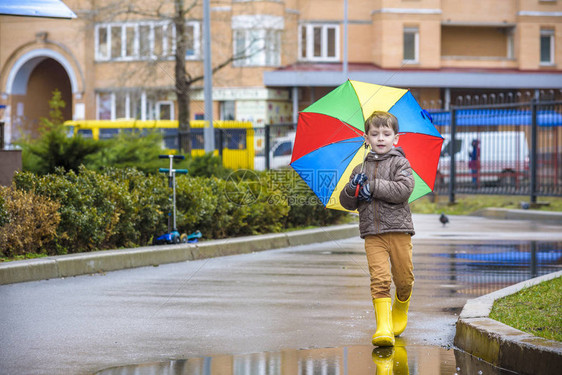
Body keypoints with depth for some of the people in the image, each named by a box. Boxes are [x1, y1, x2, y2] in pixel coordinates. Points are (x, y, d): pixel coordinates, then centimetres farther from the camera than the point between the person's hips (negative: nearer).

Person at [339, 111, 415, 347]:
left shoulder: (400, 163, 4)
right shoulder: (361, 169, 15)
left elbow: (404, 189, -14)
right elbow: (347, 203, 15)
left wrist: (373, 187, -14)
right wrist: (353, 189, -7)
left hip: (398, 229, -2)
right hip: (372, 232, 2)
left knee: (404, 278, 4)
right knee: (380, 279, -12)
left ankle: (400, 311, 34)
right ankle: (384, 326, -17)